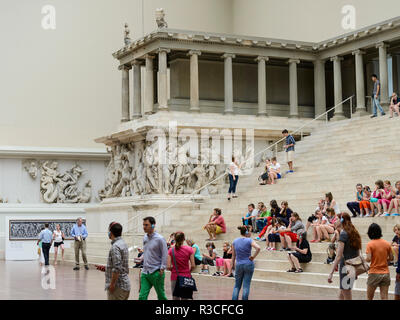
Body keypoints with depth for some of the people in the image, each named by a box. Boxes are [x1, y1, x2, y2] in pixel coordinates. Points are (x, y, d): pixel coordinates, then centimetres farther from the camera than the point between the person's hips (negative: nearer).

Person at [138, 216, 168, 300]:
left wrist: (162, 269, -16)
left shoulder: (160, 239, -9)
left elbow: (164, 255, -9)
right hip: (145, 272, 6)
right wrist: (141, 258, 6)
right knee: (142, 296, -4)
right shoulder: (145, 238, 12)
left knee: (161, 296, 7)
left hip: (156, 273, -6)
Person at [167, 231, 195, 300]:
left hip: (175, 277, 1)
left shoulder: (171, 250, -2)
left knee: (175, 298, 8)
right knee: (185, 298, 4)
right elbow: (193, 266, -6)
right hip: (186, 277, -1)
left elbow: (168, 267, -7)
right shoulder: (189, 249, -4)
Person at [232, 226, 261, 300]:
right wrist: (253, 257, -13)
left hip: (238, 265, 3)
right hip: (248, 264, -3)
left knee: (237, 286, 13)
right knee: (246, 286, 3)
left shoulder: (235, 241, 3)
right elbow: (258, 248, -26)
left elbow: (233, 255, 9)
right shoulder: (249, 240, -10)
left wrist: (233, 265, 19)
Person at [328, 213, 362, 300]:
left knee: (347, 297, -2)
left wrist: (331, 273, -18)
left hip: (345, 267, -8)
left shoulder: (343, 234, -12)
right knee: (341, 296, 17)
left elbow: (339, 256, -17)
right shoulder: (355, 234, 11)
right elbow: (358, 255, 16)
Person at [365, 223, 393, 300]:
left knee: (369, 297, 10)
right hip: (385, 273, 4)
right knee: (384, 297, 1)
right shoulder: (387, 244, 2)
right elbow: (391, 258, 7)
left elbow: (369, 259, -17)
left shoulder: (370, 244, -10)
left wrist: (364, 260, 4)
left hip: (374, 273, -3)